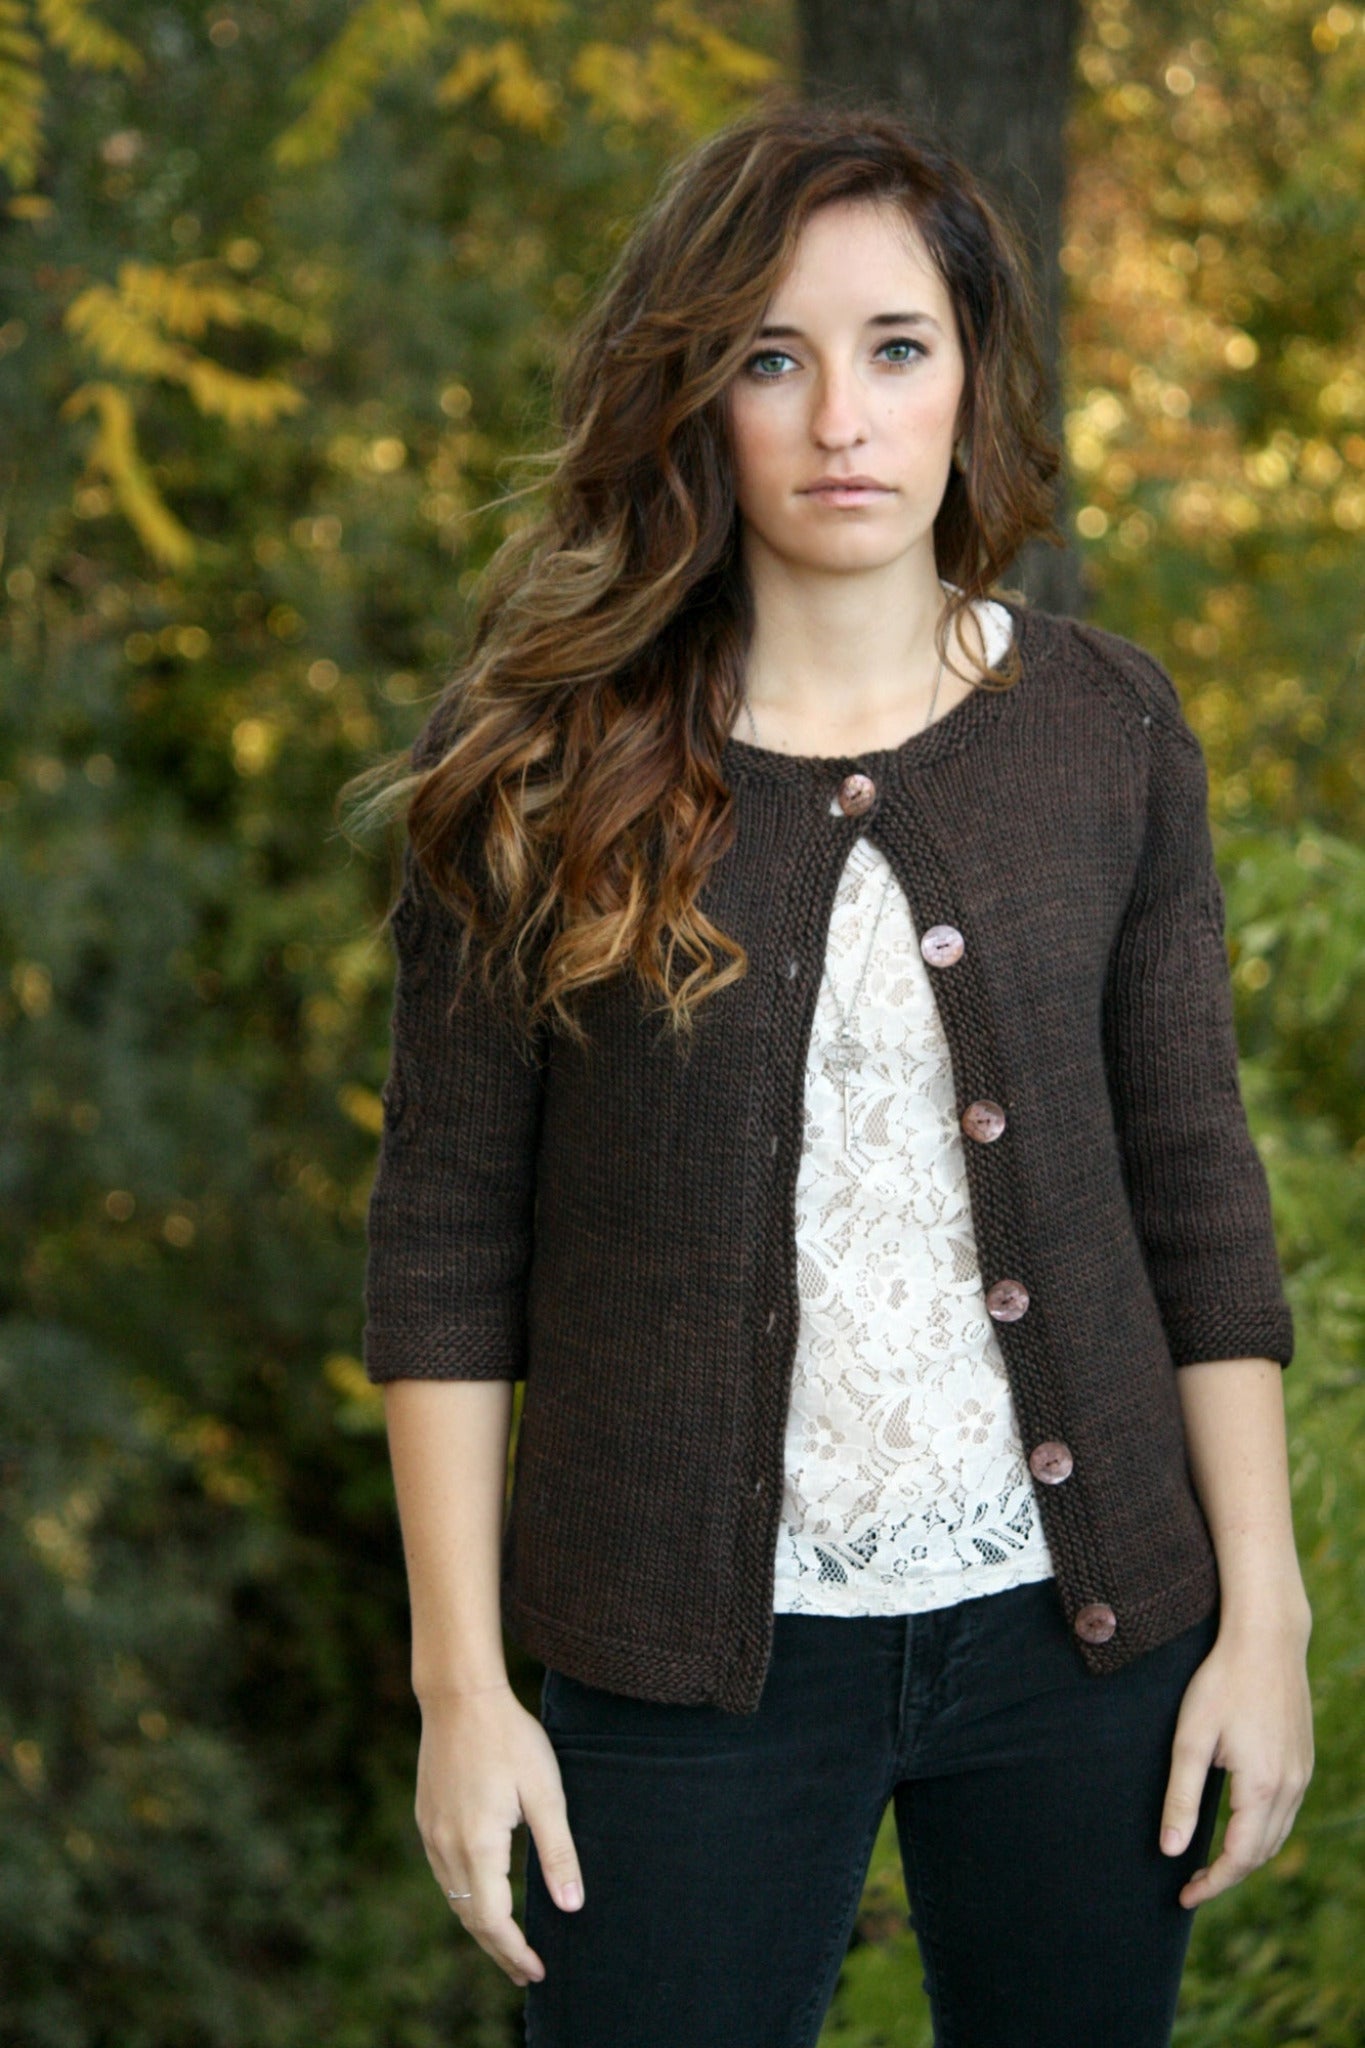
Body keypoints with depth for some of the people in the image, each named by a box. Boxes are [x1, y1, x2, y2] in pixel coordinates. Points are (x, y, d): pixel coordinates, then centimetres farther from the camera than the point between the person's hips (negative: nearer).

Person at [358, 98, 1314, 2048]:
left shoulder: (1106, 726, 1)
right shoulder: (540, 757, -4)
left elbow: (1194, 1190, 4)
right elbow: (450, 1235, -3)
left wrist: (1263, 1607, 2)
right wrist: (462, 1677, -5)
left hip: (1077, 1619, 2)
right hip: (694, 1648, -2)